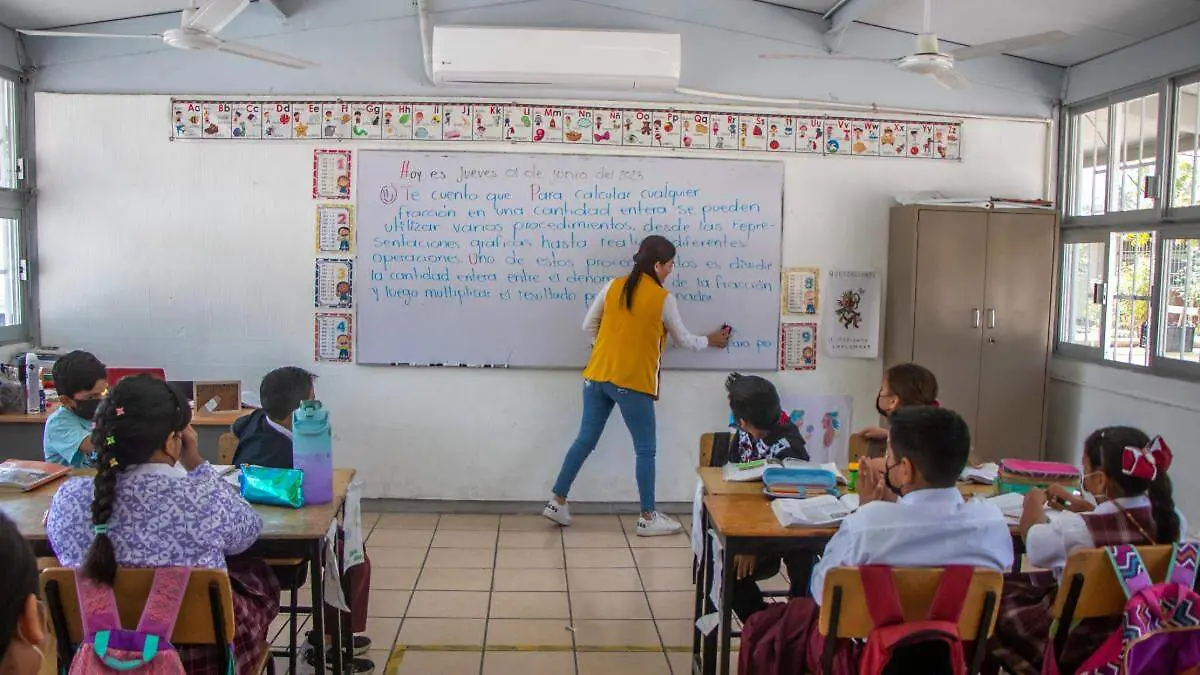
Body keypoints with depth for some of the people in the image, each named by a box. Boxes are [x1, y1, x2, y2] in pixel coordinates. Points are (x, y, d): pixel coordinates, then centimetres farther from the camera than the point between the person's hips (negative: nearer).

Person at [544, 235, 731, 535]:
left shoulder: (613, 286, 4)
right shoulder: (664, 299, -7)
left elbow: (589, 326, 10)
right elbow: (683, 340, 7)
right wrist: (709, 340, 25)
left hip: (597, 376, 5)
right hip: (633, 383, -5)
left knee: (585, 440, 14)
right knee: (645, 450, 7)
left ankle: (557, 502, 18)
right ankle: (648, 518, 14)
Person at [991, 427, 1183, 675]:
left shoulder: (1074, 528, -30)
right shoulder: (1171, 519, -15)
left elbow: (1033, 540, -7)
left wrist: (1034, 502, 12)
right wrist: (1083, 507, 17)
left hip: (1075, 645, -6)